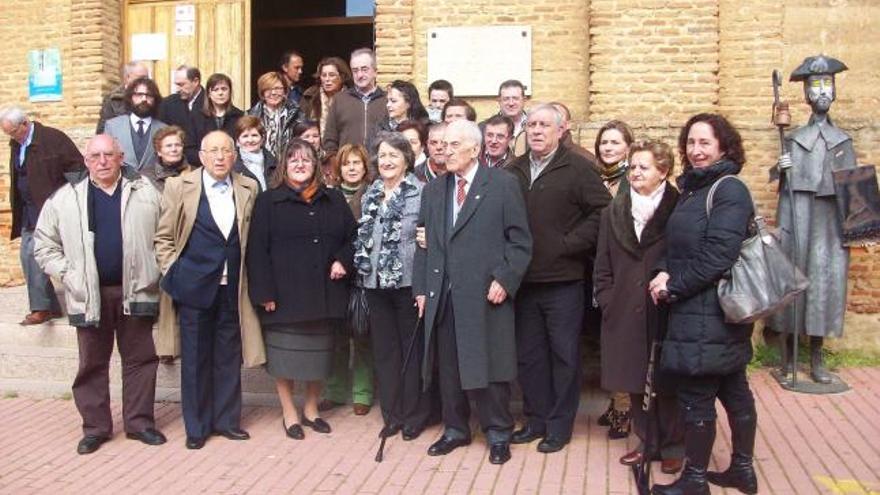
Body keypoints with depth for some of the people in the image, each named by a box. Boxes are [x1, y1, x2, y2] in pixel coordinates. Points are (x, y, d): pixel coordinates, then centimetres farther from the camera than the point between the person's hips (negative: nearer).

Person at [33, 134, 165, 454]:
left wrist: (155, 271, -3)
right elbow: (44, 244, 7)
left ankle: (139, 422, 18)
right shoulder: (65, 198, 3)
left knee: (140, 359, 6)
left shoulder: (145, 192, 3)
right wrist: (67, 273, -4)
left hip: (135, 290, 0)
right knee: (92, 363, 9)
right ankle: (95, 427, 20)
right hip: (89, 294, 0)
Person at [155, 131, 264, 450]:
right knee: (195, 357, 6)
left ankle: (226, 419, 23)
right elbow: (164, 237, 4)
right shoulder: (179, 187, -1)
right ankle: (196, 426, 19)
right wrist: (173, 274, -2)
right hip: (194, 286, -2)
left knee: (229, 357, 9)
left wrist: (245, 277, 4)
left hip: (232, 287, 2)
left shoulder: (248, 189, 4)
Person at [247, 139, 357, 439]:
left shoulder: (334, 200, 11)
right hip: (284, 293, -3)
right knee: (286, 353, 3)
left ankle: (311, 409, 27)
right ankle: (289, 413, 17)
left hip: (323, 293, 3)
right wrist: (265, 292, -12)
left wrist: (342, 260, -5)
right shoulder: (269, 201, 1)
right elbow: (257, 249, -5)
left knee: (318, 353, 11)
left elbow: (353, 236, 15)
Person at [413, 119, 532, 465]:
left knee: (490, 367, 3)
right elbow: (424, 243, 13)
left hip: (487, 294, -4)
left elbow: (520, 240, -3)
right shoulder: (433, 190, 14)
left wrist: (504, 280, -12)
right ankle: (455, 429, 27)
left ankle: (498, 434, 19)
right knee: (448, 367, 11)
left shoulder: (503, 184, -1)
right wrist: (421, 288, 7)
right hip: (442, 295, 4)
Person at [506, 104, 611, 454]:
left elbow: (602, 210, -11)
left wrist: (572, 244, -13)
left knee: (564, 354, 5)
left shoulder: (576, 168, -5)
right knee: (528, 355, 13)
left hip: (563, 280, -4)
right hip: (524, 280, 5)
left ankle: (560, 425, 18)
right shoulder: (513, 171, 9)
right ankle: (536, 419, 27)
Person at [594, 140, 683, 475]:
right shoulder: (614, 211, 9)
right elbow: (603, 265, 9)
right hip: (625, 315, 4)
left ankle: (672, 447, 20)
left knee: (666, 382, 5)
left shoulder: (677, 210, -5)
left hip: (665, 313, -4)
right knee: (636, 382, 10)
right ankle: (648, 443, 25)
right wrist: (607, 302, 3)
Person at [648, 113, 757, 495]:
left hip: (711, 314, -9)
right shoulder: (693, 188, 14)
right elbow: (682, 245, 16)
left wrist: (673, 287, -14)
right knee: (733, 389, 16)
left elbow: (718, 256, -21)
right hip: (696, 310, 9)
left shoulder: (729, 191, -13)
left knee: (696, 395, -1)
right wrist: (666, 272, -3)